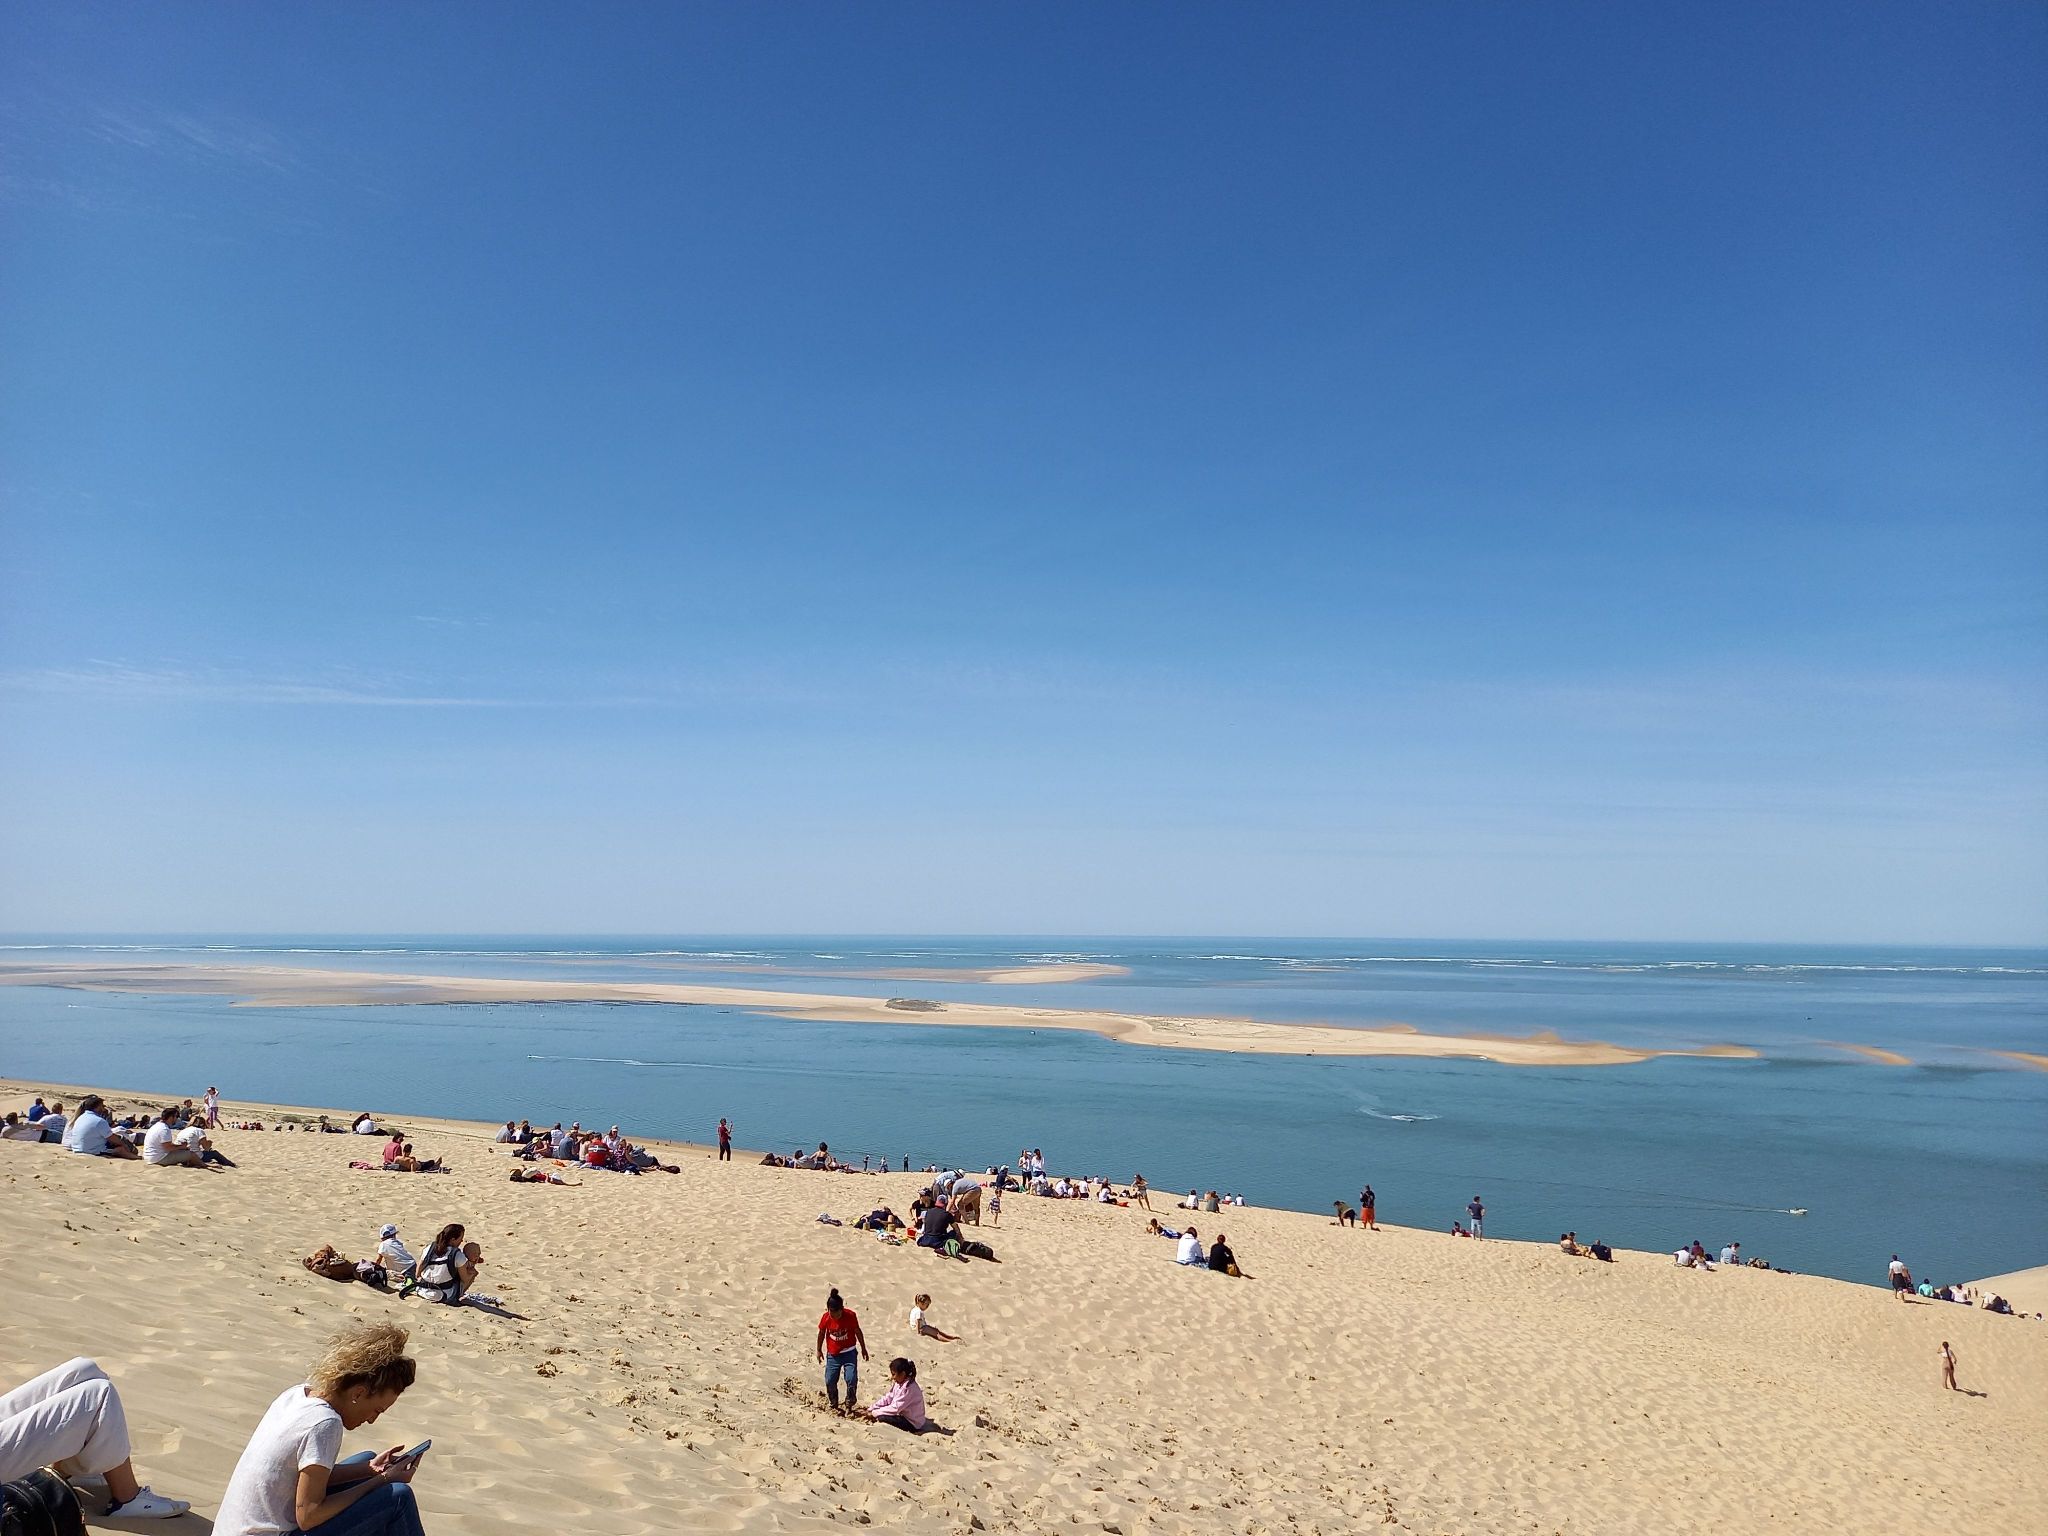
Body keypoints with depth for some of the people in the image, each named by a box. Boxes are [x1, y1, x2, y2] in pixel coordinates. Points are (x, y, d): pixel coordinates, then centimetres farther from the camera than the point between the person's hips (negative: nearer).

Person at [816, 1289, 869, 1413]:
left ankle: (849, 1404, 8)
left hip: (849, 1353, -2)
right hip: (832, 1354, 2)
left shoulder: (850, 1315, -17)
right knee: (830, 1381, 0)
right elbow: (821, 1334, 4)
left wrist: (863, 1348, 7)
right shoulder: (826, 1318, -14)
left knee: (851, 1379, -16)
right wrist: (819, 1350, 13)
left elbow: (858, 1332, -2)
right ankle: (834, 1405, 25)